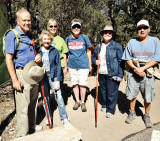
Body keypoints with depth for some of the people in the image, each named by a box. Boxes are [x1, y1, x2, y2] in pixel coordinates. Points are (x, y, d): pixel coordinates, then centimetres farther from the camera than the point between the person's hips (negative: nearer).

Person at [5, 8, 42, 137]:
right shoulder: (12, 35, -9)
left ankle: (32, 125, 37)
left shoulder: (30, 34, 13)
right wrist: (15, 80, -18)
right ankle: (23, 134, 17)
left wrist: (38, 56, 0)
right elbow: (9, 59, -13)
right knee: (23, 106, -1)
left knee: (33, 103, 18)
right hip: (22, 74, -7)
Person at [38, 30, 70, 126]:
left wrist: (58, 81, -7)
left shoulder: (55, 51, -1)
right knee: (46, 98, 12)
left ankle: (64, 118, 15)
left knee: (59, 98, -2)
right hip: (42, 78, 2)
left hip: (53, 76, -2)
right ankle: (49, 117, 31)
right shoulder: (38, 52, 2)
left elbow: (58, 66, -2)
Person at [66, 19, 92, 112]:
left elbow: (88, 51, 6)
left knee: (82, 84, 2)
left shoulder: (84, 37, -1)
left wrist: (90, 64, 7)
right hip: (72, 65, 2)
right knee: (75, 84, 10)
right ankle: (77, 101, 28)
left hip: (83, 65, -2)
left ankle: (83, 102, 20)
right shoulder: (68, 39, 4)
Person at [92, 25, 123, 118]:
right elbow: (94, 57, 23)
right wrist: (95, 61, -1)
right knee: (103, 91, 16)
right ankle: (105, 105, 38)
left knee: (111, 93, 2)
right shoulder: (99, 46, 11)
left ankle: (111, 110, 21)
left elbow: (121, 61, -5)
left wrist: (120, 75, -10)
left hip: (112, 74, -4)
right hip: (101, 74, 5)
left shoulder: (117, 46, -3)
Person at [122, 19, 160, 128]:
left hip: (148, 74, -1)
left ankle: (147, 116, 30)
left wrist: (142, 68, -17)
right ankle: (132, 113, 32)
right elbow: (127, 58, 4)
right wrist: (135, 69, -12)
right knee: (132, 95, 10)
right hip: (133, 73, 1)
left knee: (148, 98, 7)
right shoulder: (132, 42, 4)